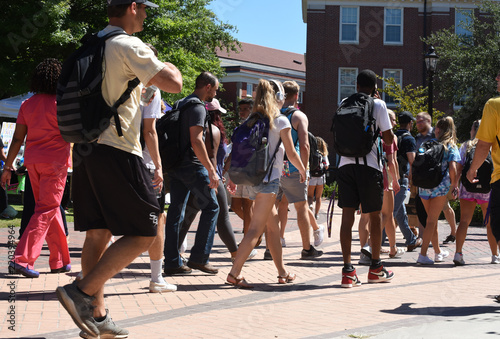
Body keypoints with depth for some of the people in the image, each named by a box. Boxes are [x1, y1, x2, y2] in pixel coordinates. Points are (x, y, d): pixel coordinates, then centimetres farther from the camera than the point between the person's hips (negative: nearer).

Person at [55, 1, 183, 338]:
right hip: (117, 150, -9)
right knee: (144, 233, -3)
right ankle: (82, 292, -10)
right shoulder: (129, 45, -10)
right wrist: (165, 66, 7)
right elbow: (174, 83, -14)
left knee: (98, 234, 11)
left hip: (86, 148, 9)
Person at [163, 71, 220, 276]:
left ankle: (172, 262, 6)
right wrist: (211, 170, -22)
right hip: (192, 166, -9)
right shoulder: (197, 107, -11)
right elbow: (196, 140, -21)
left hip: (175, 165, 9)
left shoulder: (180, 105, 18)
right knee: (211, 207, 2)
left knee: (175, 211, 6)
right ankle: (199, 257, 0)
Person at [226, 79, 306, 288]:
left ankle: (282, 272, 23)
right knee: (256, 228, -8)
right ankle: (234, 273, -15)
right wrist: (303, 171, 14)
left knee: (273, 224, 17)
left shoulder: (252, 120, 10)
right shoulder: (280, 121, -6)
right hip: (269, 178, -7)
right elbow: (291, 154, -3)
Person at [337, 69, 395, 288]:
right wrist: (390, 139, 22)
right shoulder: (378, 104, 0)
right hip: (369, 165, -3)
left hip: (346, 163, 3)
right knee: (375, 215, 11)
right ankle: (376, 267, 20)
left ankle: (348, 271, -6)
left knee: (347, 215, 1)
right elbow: (388, 138, 0)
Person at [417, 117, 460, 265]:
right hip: (440, 186, -4)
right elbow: (452, 168, -11)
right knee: (432, 220, 0)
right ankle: (423, 255, -8)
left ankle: (438, 252, 31)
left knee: (431, 219, 17)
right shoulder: (451, 147, 0)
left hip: (424, 186, 4)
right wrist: (454, 185, 1)